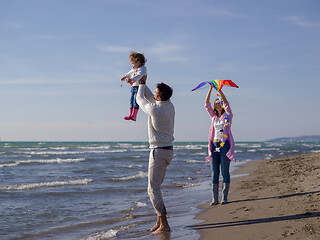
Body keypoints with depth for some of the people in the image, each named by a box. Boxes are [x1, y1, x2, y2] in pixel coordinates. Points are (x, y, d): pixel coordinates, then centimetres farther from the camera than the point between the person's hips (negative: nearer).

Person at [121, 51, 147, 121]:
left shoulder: (142, 69, -15)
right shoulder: (134, 68, 12)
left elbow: (138, 76, -33)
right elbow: (130, 73, 35)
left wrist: (131, 79, -46)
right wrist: (125, 76, 44)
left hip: (139, 87, -9)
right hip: (133, 87, 9)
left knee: (136, 101, -16)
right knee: (131, 101, 9)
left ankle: (134, 116, -20)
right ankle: (130, 115, 13)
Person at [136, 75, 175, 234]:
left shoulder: (155, 109, -20)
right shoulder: (170, 106, 4)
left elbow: (140, 99, 1)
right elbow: (150, 98, 24)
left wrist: (142, 84, 18)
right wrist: (143, 84, 29)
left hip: (159, 151, -9)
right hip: (168, 150, 9)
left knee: (153, 188, -7)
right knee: (155, 186, 16)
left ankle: (164, 224, -11)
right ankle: (159, 221, 18)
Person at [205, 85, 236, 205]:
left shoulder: (227, 116, 5)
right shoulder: (214, 117, 16)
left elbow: (226, 103, -9)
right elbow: (206, 104, 9)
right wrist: (211, 88, 2)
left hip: (225, 145, -4)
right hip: (214, 145, 4)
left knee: (225, 172, -3)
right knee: (214, 173, 2)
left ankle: (225, 197, 1)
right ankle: (214, 198, 3)